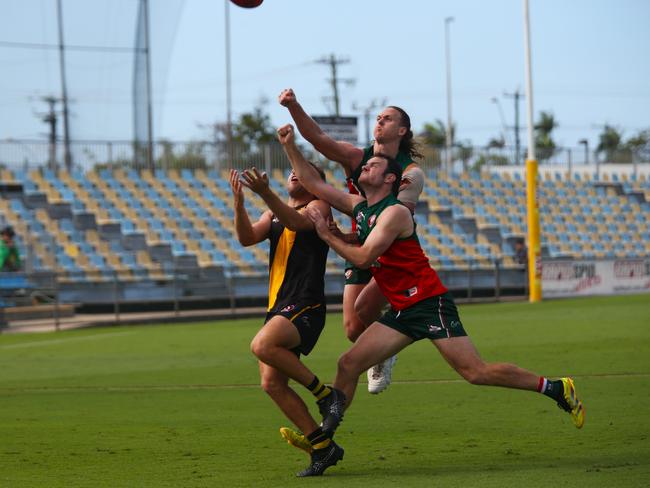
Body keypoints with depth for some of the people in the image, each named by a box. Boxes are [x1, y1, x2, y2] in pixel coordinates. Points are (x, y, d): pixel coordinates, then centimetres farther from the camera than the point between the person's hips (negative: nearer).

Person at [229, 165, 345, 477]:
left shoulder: (319, 207, 1)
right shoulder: (274, 214, 21)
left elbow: (297, 222, -22)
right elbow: (248, 238, 3)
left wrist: (265, 193, -36)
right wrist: (238, 203, -13)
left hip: (305, 306, -8)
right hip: (278, 307, 8)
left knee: (262, 345, -32)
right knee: (272, 383, -1)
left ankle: (323, 392, -14)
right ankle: (323, 446, 6)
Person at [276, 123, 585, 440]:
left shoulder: (394, 213, -13)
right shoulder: (358, 207, 12)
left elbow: (363, 258, -20)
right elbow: (313, 185, 15)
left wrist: (327, 236, -10)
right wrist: (290, 147, 7)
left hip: (430, 304, -8)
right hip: (401, 310, 8)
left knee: (476, 372, -13)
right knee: (348, 364, -2)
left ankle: (555, 388, -3)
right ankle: (323, 435, 4)